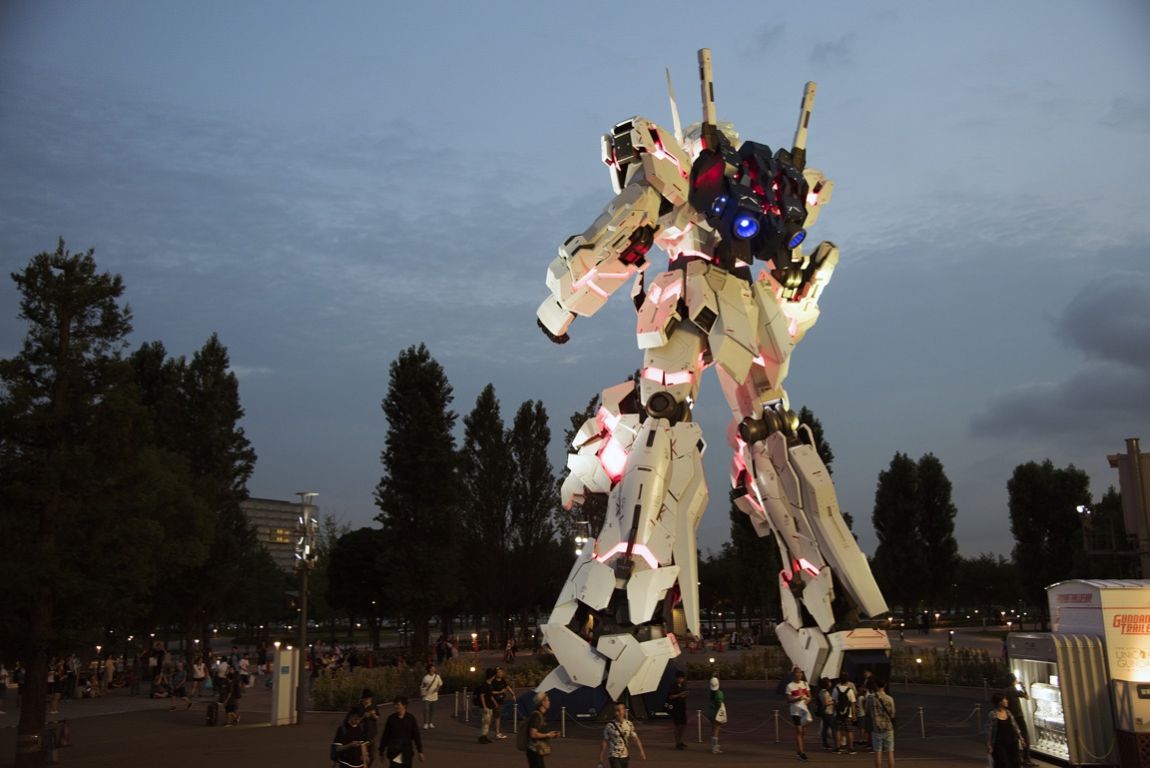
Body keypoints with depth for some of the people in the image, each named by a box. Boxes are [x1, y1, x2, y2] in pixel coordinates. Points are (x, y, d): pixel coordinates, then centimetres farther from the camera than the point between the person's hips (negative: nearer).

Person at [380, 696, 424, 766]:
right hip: (393, 752, -1)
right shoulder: (391, 718, -5)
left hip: (407, 752, 1)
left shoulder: (411, 718, -5)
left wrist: (420, 751, 1)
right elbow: (385, 735, 2)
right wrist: (382, 750, 5)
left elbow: (416, 735, 0)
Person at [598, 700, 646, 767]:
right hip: (614, 757, -5)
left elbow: (635, 738, -1)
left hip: (625, 756, 5)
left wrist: (641, 751, -12)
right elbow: (604, 742, -9)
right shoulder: (610, 726, -13)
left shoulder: (629, 724, -1)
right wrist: (601, 759, -8)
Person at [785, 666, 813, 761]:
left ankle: (803, 751, 17)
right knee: (798, 731, -8)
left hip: (805, 710, 4)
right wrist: (798, 698, -23)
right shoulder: (790, 686, -5)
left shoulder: (805, 684, 9)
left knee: (804, 731, 8)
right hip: (795, 711, -4)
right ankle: (801, 752, -8)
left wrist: (807, 700, -13)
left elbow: (809, 696, 9)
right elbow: (788, 699, -8)